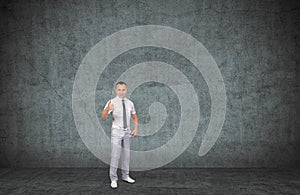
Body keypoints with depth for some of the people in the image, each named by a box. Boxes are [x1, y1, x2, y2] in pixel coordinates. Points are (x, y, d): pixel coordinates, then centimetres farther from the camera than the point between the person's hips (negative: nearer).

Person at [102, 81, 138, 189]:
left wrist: (136, 129, 2)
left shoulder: (130, 103, 3)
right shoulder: (111, 102, -11)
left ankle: (125, 176, 27)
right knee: (115, 156, -5)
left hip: (127, 132, 5)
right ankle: (113, 179, 8)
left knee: (126, 155, 12)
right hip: (116, 132, -5)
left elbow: (135, 117, 15)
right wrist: (108, 108, -48)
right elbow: (103, 116, -27)